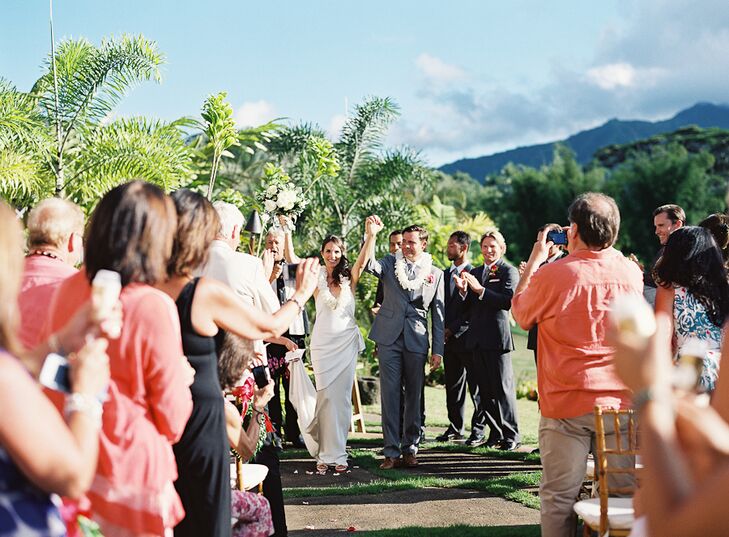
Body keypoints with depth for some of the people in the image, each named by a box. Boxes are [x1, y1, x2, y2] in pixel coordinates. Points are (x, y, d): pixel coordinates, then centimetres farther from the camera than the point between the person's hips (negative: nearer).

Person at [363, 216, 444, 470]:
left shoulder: (435, 274, 8)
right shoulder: (390, 263, 8)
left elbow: (438, 315, 7)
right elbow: (368, 264, -14)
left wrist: (438, 350, 3)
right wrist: (371, 234, -26)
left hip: (417, 341, 1)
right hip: (389, 338, 0)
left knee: (414, 396, 6)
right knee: (390, 394, -2)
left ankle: (410, 448, 16)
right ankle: (391, 451, 1)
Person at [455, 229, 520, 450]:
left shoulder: (509, 271, -3)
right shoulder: (474, 273, 17)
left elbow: (508, 301, -18)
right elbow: (469, 309, 16)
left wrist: (479, 289, -21)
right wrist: (463, 290, -3)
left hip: (497, 337, -6)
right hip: (477, 338, 6)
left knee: (503, 388, -4)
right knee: (485, 390, 8)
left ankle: (511, 435, 2)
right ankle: (495, 433, 15)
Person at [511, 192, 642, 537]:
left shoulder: (551, 275, -11)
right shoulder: (632, 273, 0)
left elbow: (520, 314, 7)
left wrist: (535, 260, 14)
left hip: (566, 405, -3)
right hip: (621, 402, 3)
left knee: (559, 499, 4)